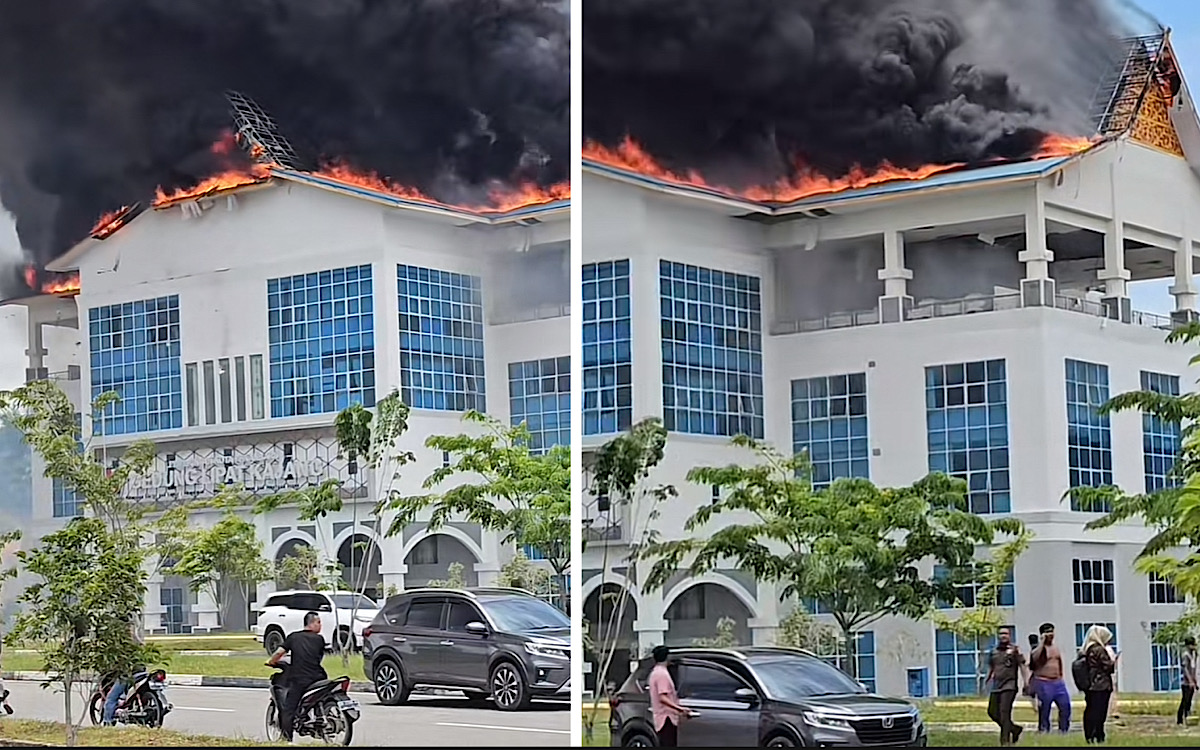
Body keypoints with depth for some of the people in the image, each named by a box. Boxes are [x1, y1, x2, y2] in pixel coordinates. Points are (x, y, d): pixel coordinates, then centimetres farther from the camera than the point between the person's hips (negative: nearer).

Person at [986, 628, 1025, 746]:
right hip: (996, 685, 6)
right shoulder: (994, 651, 13)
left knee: (1004, 712, -14)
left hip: (1009, 685, -6)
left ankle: (1005, 741, -13)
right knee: (992, 712, 6)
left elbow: (1022, 665, -3)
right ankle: (1015, 729, 23)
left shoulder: (1015, 649, -1)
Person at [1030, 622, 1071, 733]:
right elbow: (1035, 657, -28)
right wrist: (1042, 641, -22)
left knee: (1065, 707, 0)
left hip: (1058, 682, 6)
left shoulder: (1056, 648, 15)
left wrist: (1061, 678, 18)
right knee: (1044, 711, -2)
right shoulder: (1039, 648, -5)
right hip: (1044, 683, -6)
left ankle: (1064, 731, 9)